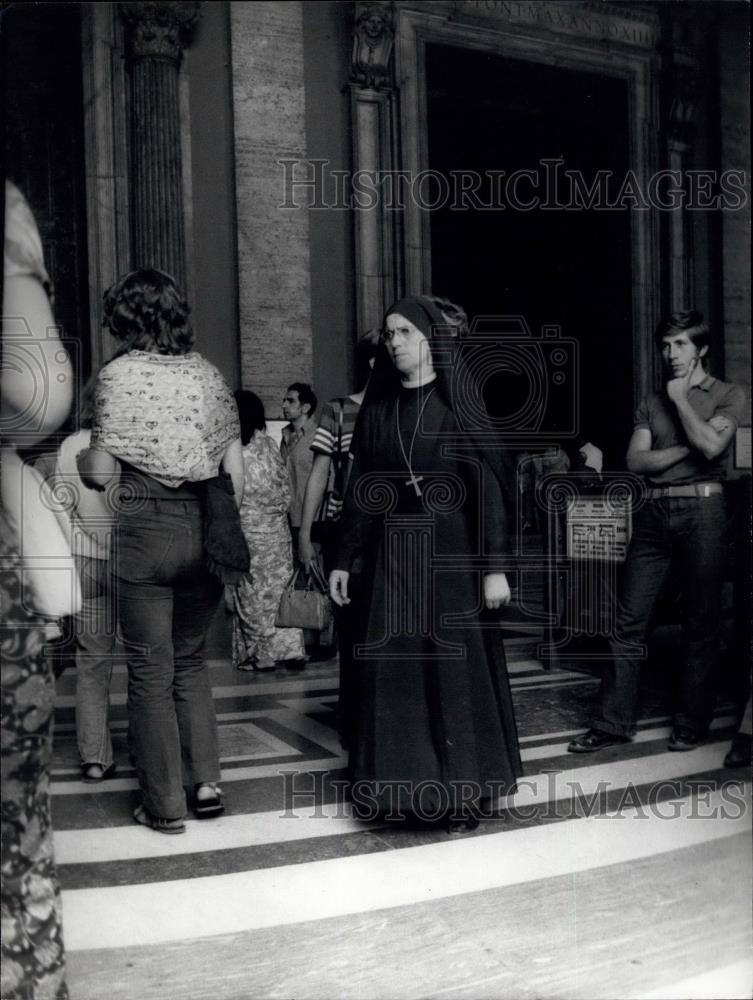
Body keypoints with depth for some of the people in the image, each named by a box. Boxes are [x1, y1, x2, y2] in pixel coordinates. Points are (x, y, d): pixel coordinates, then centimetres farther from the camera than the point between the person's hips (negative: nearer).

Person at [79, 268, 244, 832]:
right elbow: (234, 467, 5)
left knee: (151, 672, 8)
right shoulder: (208, 374, 6)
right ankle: (207, 782, 19)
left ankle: (166, 806, 15)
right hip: (205, 529, 4)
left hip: (146, 528, -4)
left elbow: (101, 471, -7)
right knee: (190, 659, 21)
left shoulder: (118, 376, -6)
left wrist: (78, 462, 14)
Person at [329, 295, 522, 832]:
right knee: (395, 669, 3)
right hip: (393, 555, 4)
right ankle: (408, 785, 16)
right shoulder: (377, 409, 9)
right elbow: (361, 489, 11)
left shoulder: (459, 403, -3)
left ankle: (464, 792, 14)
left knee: (456, 668, 1)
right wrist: (343, 560, 8)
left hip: (451, 551, -4)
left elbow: (489, 485, -9)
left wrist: (495, 566, -15)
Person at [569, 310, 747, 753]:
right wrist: (686, 448, -8)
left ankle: (692, 724, 15)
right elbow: (636, 460, 3)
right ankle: (614, 723, 7)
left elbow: (711, 445, -13)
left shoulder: (729, 395, 5)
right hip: (654, 513, 4)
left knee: (701, 625, 3)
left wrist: (680, 399, -3)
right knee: (629, 621, 1)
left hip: (701, 510, -3)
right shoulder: (652, 401, 15)